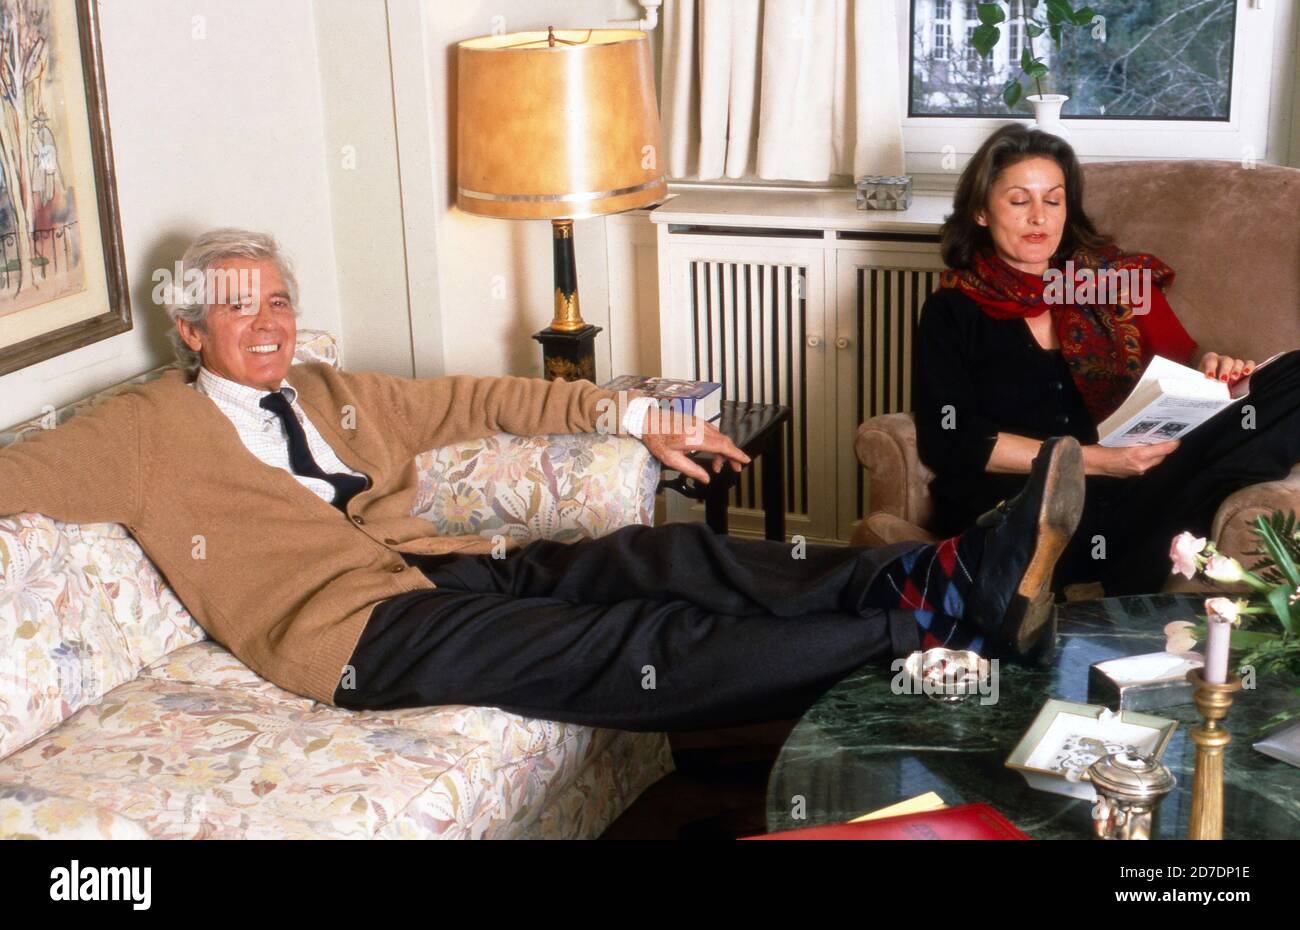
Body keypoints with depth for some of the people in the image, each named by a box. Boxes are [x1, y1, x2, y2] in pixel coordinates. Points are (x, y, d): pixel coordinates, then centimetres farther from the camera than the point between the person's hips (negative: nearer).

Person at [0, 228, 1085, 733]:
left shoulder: (330, 394, 25)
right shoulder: (147, 430, 8)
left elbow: (483, 399, 25)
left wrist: (639, 418, 24)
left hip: (448, 566, 7)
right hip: (361, 630, -7)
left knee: (668, 557, -18)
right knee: (633, 648, -25)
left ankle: (959, 577, -31)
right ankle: (926, 616, -35)